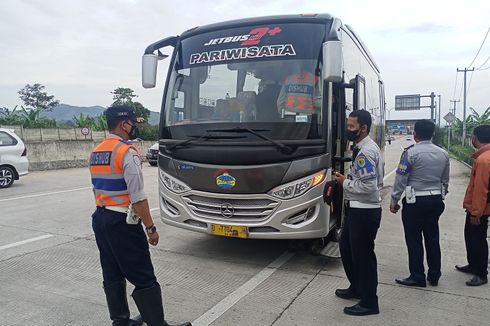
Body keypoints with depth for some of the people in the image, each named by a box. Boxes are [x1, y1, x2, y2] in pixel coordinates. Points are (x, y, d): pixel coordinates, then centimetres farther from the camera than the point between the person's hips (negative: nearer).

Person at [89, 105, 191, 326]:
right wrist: (151, 228, -14)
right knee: (144, 279, -2)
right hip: (122, 222, -9)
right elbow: (138, 197, -19)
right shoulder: (127, 152, -16)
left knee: (112, 275, 16)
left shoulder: (95, 153, 10)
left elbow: (96, 189, 16)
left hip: (100, 219, 9)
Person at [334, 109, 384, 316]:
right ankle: (356, 288, 38)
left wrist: (345, 183, -13)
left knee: (363, 255, 2)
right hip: (357, 209, 10)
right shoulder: (364, 148, 12)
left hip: (364, 212, -10)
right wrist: (347, 179, 7)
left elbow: (368, 186, -26)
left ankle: (369, 303, 18)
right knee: (346, 248, 21)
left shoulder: (365, 151, -20)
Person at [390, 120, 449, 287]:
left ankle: (417, 277, 11)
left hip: (415, 202, -6)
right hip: (436, 201, 6)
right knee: (432, 238, 15)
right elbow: (445, 180, 13)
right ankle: (434, 276, 26)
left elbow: (401, 179, -13)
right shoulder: (443, 154, 5)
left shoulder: (411, 152, -14)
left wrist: (394, 201, -5)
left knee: (414, 240, 4)